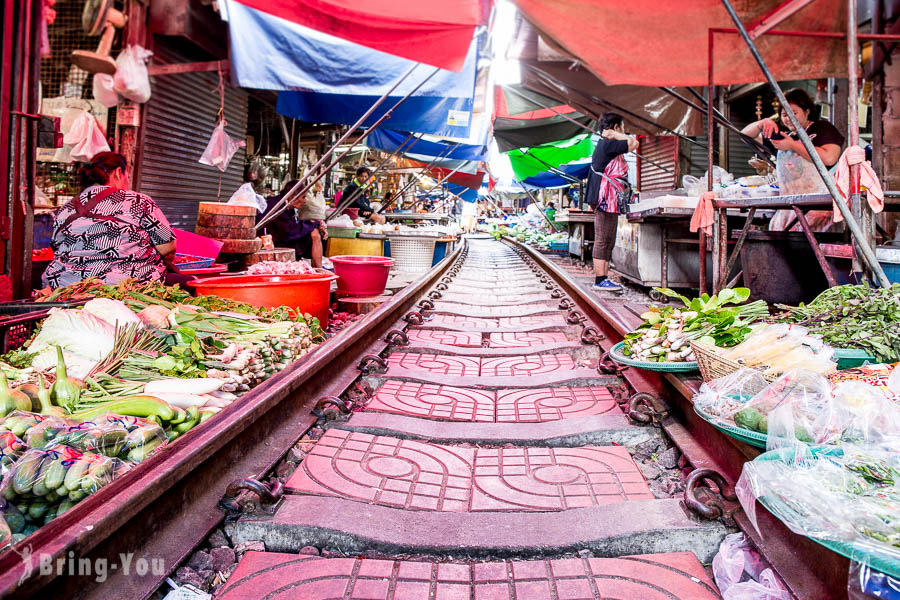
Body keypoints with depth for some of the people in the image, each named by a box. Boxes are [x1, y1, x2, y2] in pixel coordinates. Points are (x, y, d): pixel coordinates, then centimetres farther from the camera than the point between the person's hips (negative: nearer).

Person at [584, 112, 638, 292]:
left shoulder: (604, 145, 20)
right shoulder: (608, 145, -11)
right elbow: (634, 143, -13)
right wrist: (614, 135, -7)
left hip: (607, 201, 11)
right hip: (605, 200, -11)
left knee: (607, 241, 11)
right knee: (603, 241, -10)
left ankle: (603, 278, 15)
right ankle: (600, 280, -8)